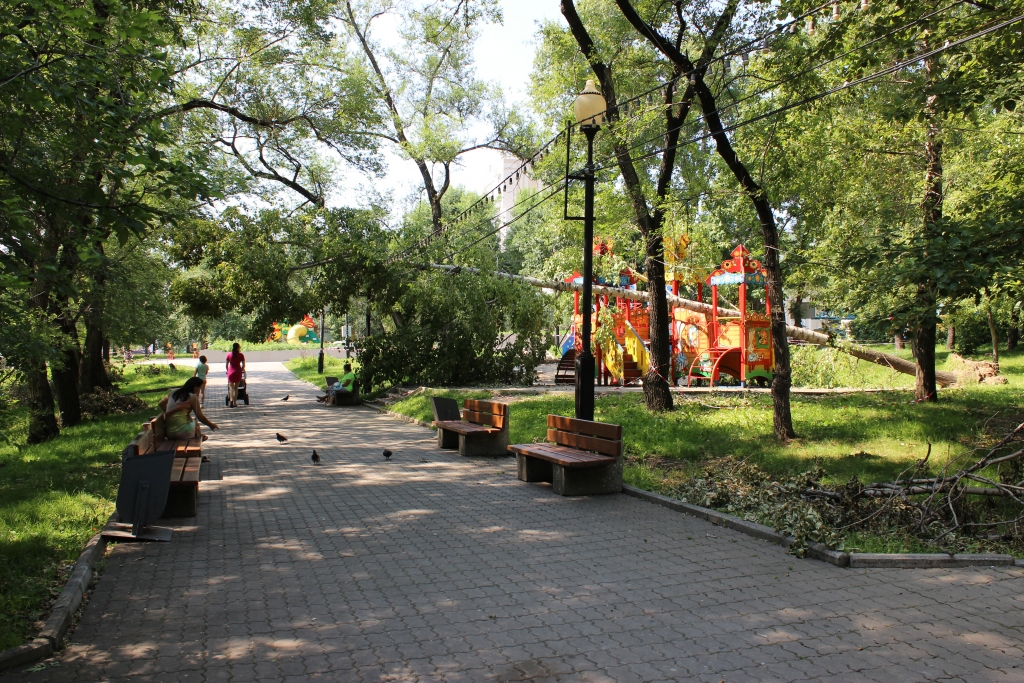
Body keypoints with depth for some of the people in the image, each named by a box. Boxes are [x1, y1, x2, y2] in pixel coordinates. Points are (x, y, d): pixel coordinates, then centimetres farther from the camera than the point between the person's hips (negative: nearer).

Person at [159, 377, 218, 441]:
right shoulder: (192, 397, -10)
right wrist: (211, 425, 8)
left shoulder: (174, 392, 8)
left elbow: (161, 403, 21)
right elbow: (200, 417, -7)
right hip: (182, 432, -6)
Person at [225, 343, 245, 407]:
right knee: (236, 388, 9)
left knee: (231, 387, 2)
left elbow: (226, 365, 0)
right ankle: (235, 403, 10)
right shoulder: (241, 355, -2)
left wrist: (228, 371, 14)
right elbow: (243, 365, -2)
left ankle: (231, 400, -22)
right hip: (238, 372, 0)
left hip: (231, 372, 0)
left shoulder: (229, 355, -1)